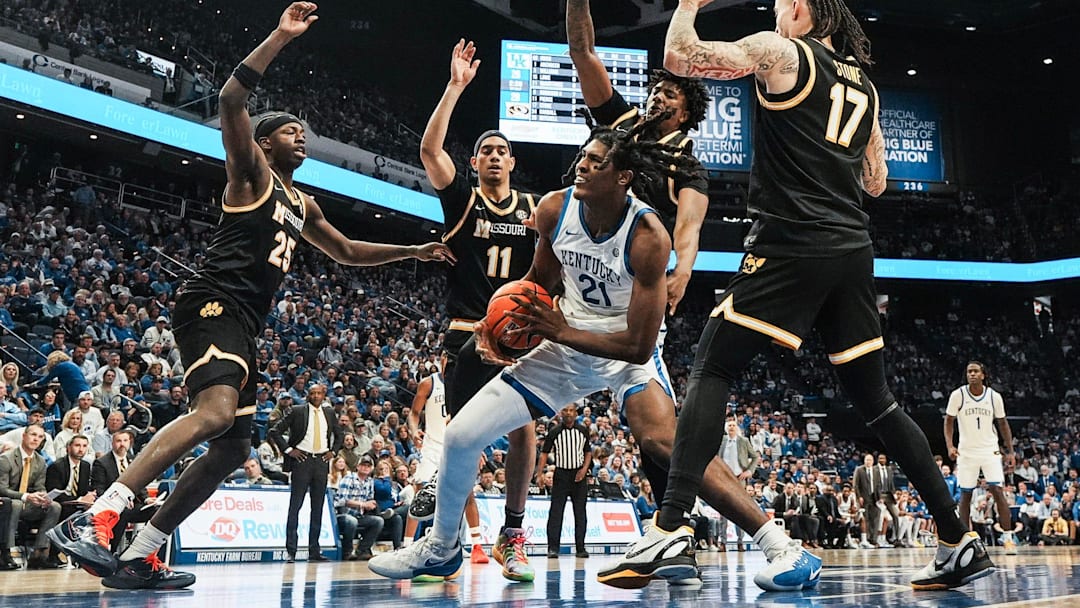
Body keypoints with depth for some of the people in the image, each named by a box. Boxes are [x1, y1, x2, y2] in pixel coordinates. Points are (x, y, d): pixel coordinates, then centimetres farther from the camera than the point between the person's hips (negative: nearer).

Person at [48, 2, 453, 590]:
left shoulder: (302, 204, 28)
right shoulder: (251, 170, 5)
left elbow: (346, 252, 38)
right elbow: (230, 101, -12)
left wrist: (412, 251, 30)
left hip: (242, 322, 10)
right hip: (213, 301, -9)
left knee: (233, 445, 6)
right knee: (216, 410, -33)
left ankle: (139, 556, 10)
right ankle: (91, 519, -34)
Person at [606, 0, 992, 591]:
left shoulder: (780, 52, 3)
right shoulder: (864, 85, 23)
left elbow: (679, 56, -2)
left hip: (791, 243, -7)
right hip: (853, 250, 7)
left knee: (709, 373, -6)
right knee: (875, 399, 13)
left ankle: (670, 530, -19)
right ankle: (960, 540, 15)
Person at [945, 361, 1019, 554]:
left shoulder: (994, 396, -4)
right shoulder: (957, 395, -8)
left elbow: (1002, 423, 6)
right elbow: (949, 421, 1)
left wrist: (1010, 451, 2)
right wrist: (950, 446, -13)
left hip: (990, 451, 0)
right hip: (966, 452, 0)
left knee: (997, 491, -11)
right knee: (965, 495, 4)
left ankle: (1009, 537, -5)